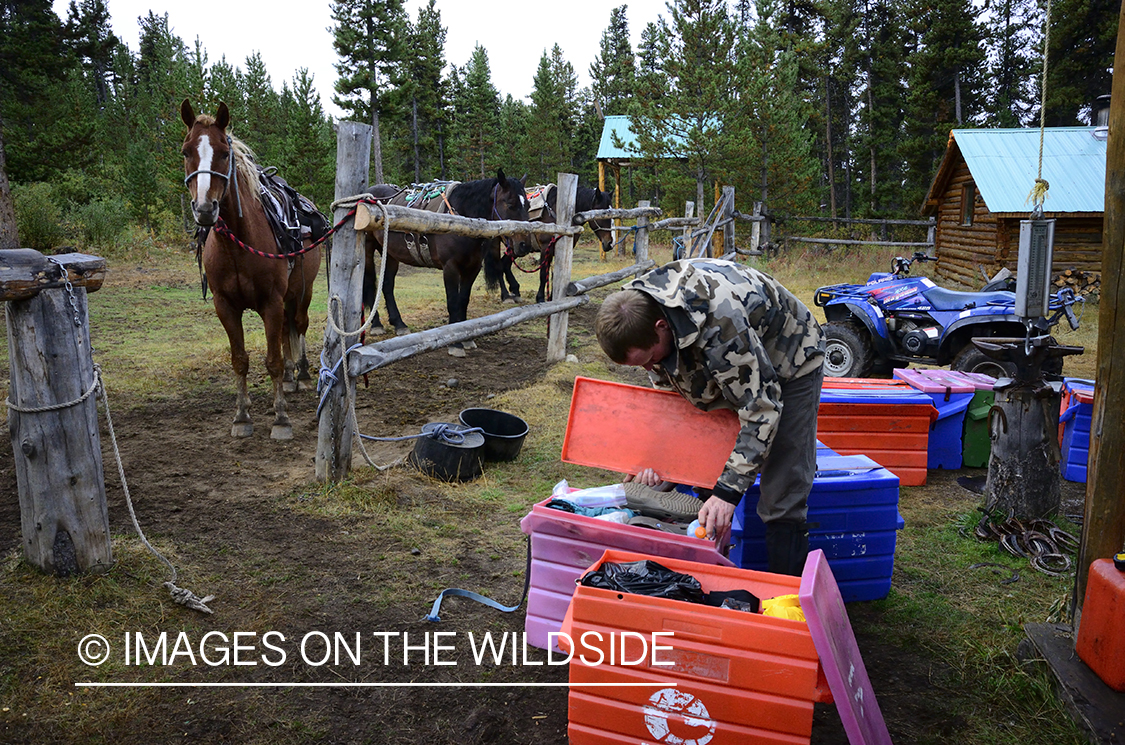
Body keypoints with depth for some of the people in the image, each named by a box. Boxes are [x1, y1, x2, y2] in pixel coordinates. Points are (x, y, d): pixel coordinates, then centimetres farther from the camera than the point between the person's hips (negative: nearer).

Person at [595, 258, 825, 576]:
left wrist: (728, 491, -36)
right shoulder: (639, 312, -19)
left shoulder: (722, 326, -43)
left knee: (782, 500, -12)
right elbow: (665, 385, -3)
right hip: (725, 369, 7)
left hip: (789, 363, -7)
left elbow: (760, 409, -35)